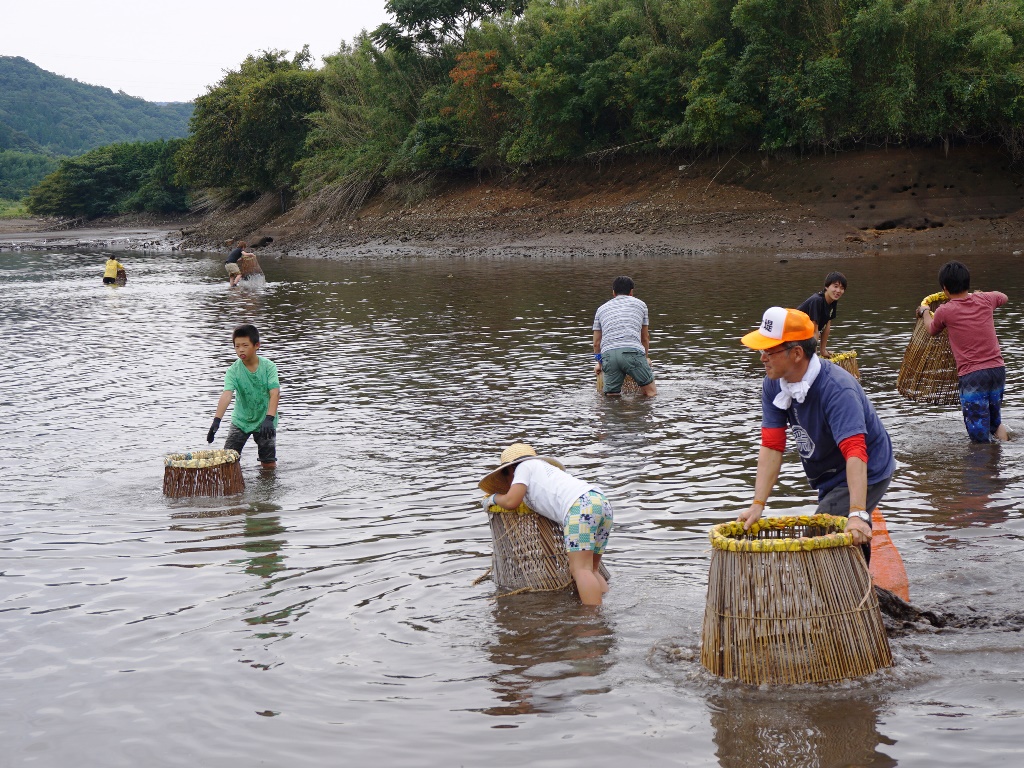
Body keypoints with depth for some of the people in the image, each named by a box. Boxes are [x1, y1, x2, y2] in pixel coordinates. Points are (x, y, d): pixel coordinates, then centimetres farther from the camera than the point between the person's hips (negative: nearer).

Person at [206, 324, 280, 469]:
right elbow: (226, 395, -27)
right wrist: (217, 420, -42)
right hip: (241, 420, 1)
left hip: (264, 420, -1)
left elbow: (275, 393, -23)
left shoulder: (268, 366, -14)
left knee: (269, 465, 1)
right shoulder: (233, 370, -14)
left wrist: (269, 419, -38)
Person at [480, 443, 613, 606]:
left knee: (580, 570, -13)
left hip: (582, 506, -9)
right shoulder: (546, 467, 39)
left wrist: (493, 498, 28)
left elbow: (511, 502, 8)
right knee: (591, 570, 10)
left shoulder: (525, 466, 16)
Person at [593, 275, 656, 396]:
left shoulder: (602, 309, 27)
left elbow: (596, 343, 27)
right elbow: (645, 337, 30)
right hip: (633, 351, -2)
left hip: (608, 354, 2)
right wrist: (646, 358, 47)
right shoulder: (640, 304, 23)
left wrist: (599, 363, 44)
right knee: (650, 392, 4)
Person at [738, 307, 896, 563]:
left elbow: (855, 452, -43)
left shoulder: (837, 389, -33)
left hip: (864, 475, -8)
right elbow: (771, 447, -14)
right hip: (829, 479, 8)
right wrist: (758, 504, -23)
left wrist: (858, 514, -53)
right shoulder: (773, 385, -12)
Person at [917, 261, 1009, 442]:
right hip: (997, 368, 5)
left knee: (980, 437, -3)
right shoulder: (984, 300, 5)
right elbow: (1003, 297, 30)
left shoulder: (944, 311, -5)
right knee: (995, 420, 24)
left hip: (971, 375, -5)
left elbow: (932, 331, 19)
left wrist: (925, 311, 37)